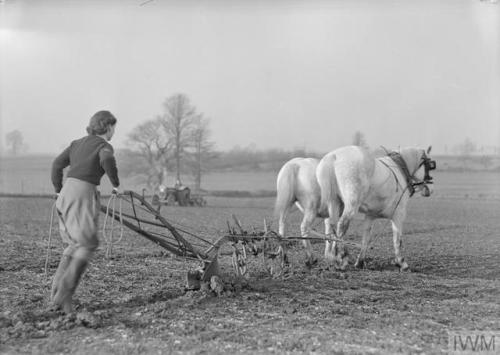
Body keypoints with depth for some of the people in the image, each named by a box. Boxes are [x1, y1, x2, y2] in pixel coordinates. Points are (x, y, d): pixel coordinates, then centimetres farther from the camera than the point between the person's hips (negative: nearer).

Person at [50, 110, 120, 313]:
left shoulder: (78, 143, 20)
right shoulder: (104, 146, -2)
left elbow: (58, 163, 18)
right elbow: (107, 160, -24)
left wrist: (59, 190, 26)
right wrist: (116, 185, -11)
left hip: (67, 192, 8)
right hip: (84, 194, -8)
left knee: (75, 243, 16)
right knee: (87, 244, -2)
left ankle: (57, 292, 12)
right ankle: (64, 295, -8)